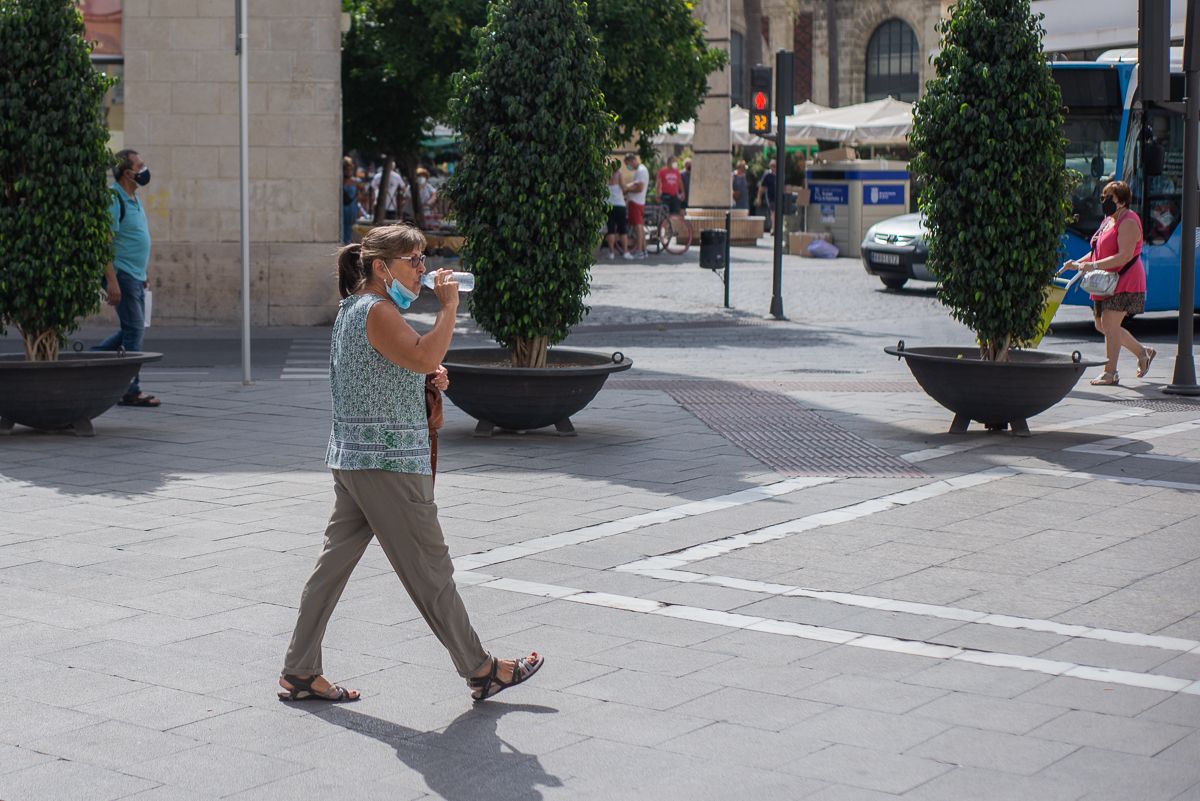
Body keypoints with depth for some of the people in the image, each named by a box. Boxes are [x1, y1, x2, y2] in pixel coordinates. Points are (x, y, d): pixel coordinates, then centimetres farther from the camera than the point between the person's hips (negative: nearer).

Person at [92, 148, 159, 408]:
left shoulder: (134, 199, 15)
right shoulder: (113, 199, -14)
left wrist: (146, 272, 20)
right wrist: (111, 281, -24)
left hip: (136, 276, 9)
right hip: (122, 274, -9)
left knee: (133, 329, 14)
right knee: (134, 330, -7)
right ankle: (131, 391, -2)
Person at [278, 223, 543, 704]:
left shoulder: (353, 309, 16)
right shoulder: (376, 312, -16)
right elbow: (425, 356, -30)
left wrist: (426, 375, 9)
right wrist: (449, 305, -21)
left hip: (352, 460, 10)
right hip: (387, 463, -10)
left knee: (334, 562, 10)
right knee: (430, 569, -1)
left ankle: (299, 673, 13)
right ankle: (480, 671, 9)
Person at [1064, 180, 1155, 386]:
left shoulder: (1128, 222, -14)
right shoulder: (1109, 221, 16)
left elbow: (1125, 256, -24)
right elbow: (1100, 252, 24)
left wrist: (1094, 265, -28)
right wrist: (1078, 263, 9)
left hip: (1125, 282, -10)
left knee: (1109, 323, -12)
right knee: (1102, 325, 12)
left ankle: (1110, 372, -5)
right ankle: (1143, 352, 27)